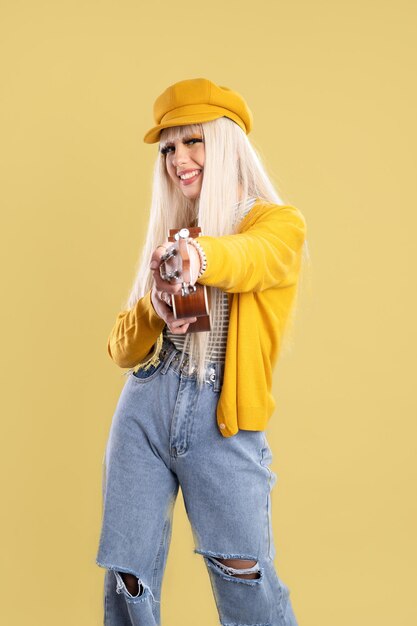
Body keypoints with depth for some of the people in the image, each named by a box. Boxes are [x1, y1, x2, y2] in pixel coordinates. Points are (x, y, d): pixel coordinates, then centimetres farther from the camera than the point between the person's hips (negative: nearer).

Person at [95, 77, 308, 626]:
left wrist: (196, 255, -46)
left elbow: (248, 258, -24)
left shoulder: (281, 224, 2)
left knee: (246, 582, -8)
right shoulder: (167, 236, 16)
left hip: (223, 422, -4)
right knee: (127, 581, 4)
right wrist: (154, 312, -9)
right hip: (145, 410, 4)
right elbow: (122, 349, 13)